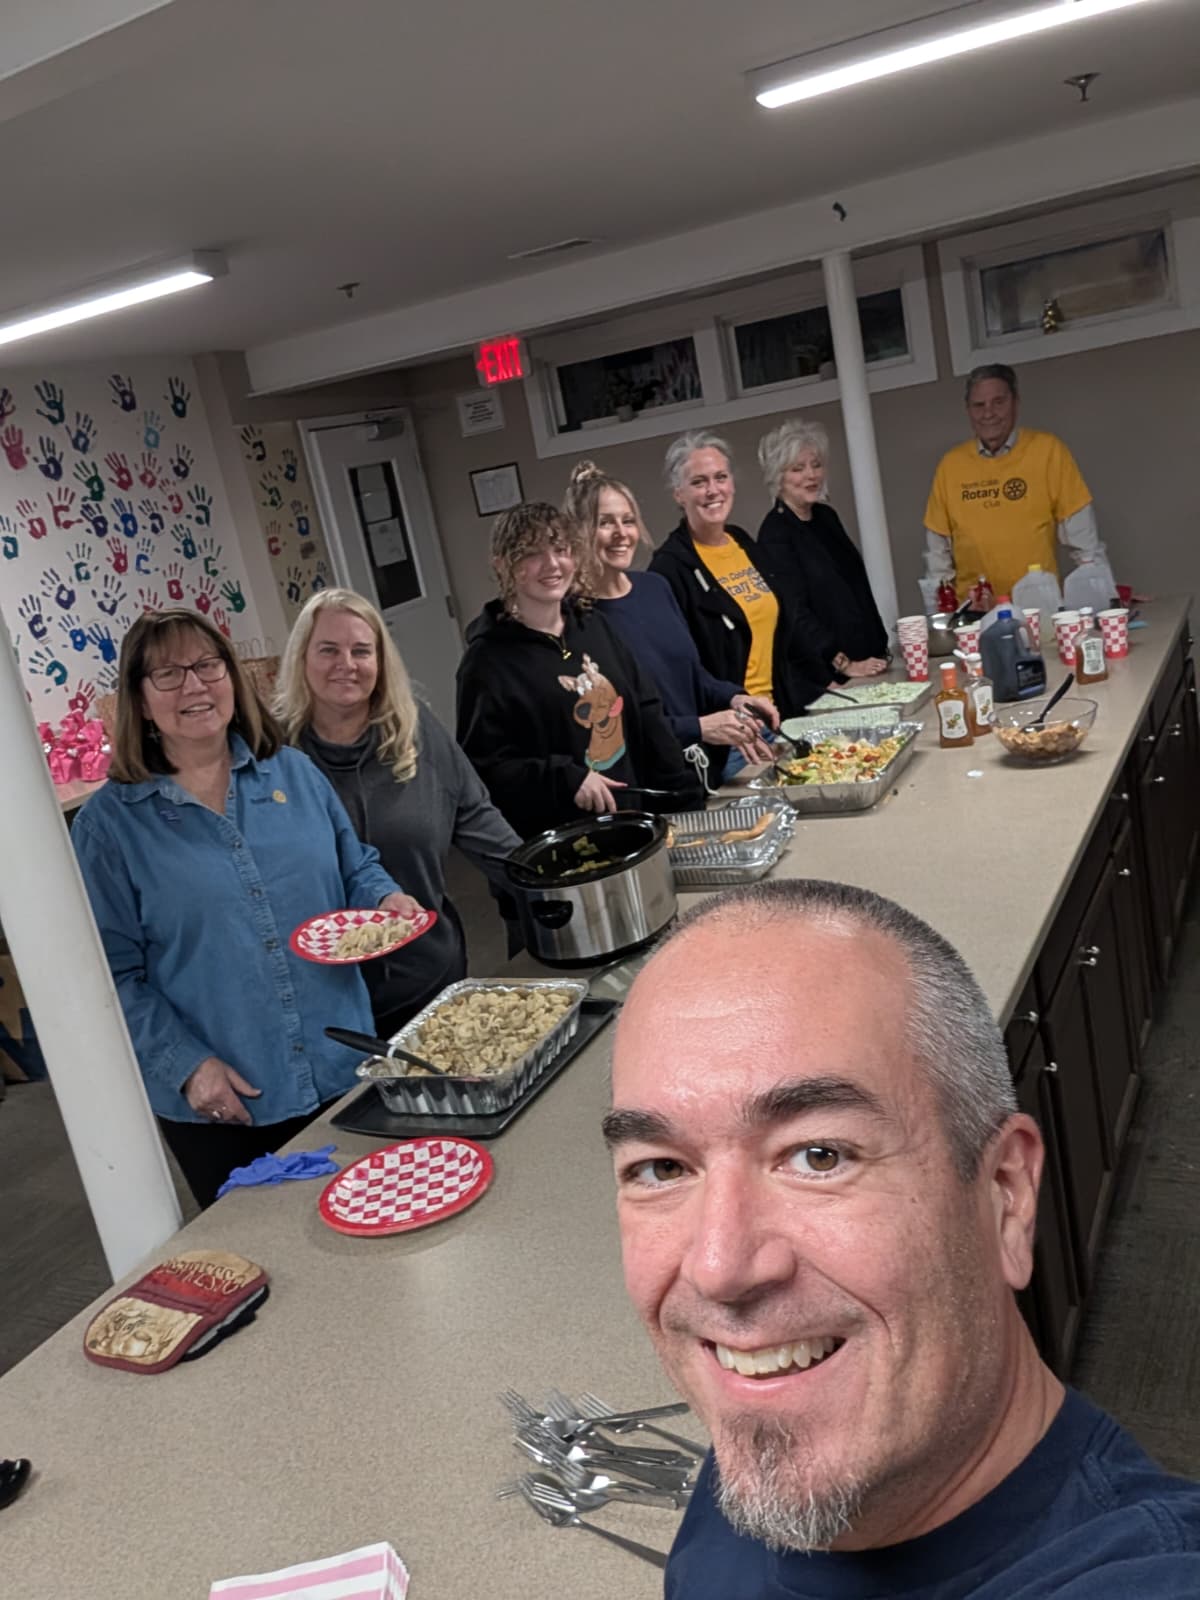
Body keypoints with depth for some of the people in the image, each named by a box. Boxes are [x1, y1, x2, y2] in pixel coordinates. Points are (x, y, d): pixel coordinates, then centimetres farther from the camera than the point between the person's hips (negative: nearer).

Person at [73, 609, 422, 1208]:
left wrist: (387, 898, -9)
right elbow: (114, 974, -7)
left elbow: (355, 868, 13)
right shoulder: (109, 822, -6)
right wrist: (187, 1066, -14)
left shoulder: (293, 771, 4)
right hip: (219, 1105, -3)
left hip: (343, 1069, 3)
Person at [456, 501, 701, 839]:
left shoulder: (593, 627, 8)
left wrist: (685, 798, 5)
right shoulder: (489, 659, -12)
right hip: (559, 840, -6)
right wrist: (564, 779, -24)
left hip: (633, 819, 6)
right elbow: (480, 766, -16)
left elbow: (646, 715, 10)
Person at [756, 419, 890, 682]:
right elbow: (796, 613, -18)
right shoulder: (775, 534, -13)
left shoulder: (827, 516, 9)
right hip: (825, 676, -7)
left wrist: (882, 648, 14)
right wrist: (844, 665, -20)